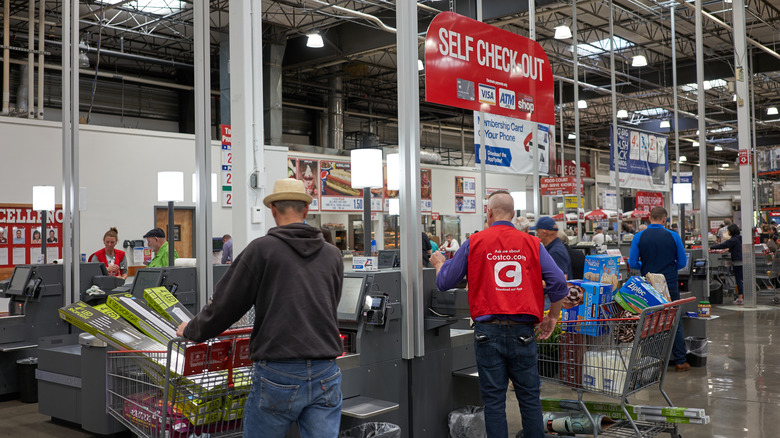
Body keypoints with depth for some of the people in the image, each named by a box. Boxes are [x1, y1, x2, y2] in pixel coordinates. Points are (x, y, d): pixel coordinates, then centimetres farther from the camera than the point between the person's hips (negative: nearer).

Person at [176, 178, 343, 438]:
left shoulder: (262, 249, -4)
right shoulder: (333, 255, 9)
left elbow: (226, 304, 0)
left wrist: (191, 331, 19)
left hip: (278, 375, -3)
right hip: (326, 377, 3)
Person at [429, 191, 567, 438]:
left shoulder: (473, 243, 0)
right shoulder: (532, 244, 3)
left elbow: (444, 283, 5)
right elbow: (558, 283, -2)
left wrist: (439, 263, 27)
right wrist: (552, 316, 14)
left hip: (488, 331, -1)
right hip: (522, 331, 1)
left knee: (494, 400, 7)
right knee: (529, 397, 12)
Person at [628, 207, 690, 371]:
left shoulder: (639, 237, -4)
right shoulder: (673, 236, -4)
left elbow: (633, 263, -4)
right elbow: (682, 262, 2)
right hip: (670, 284, 0)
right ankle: (680, 361, 11)